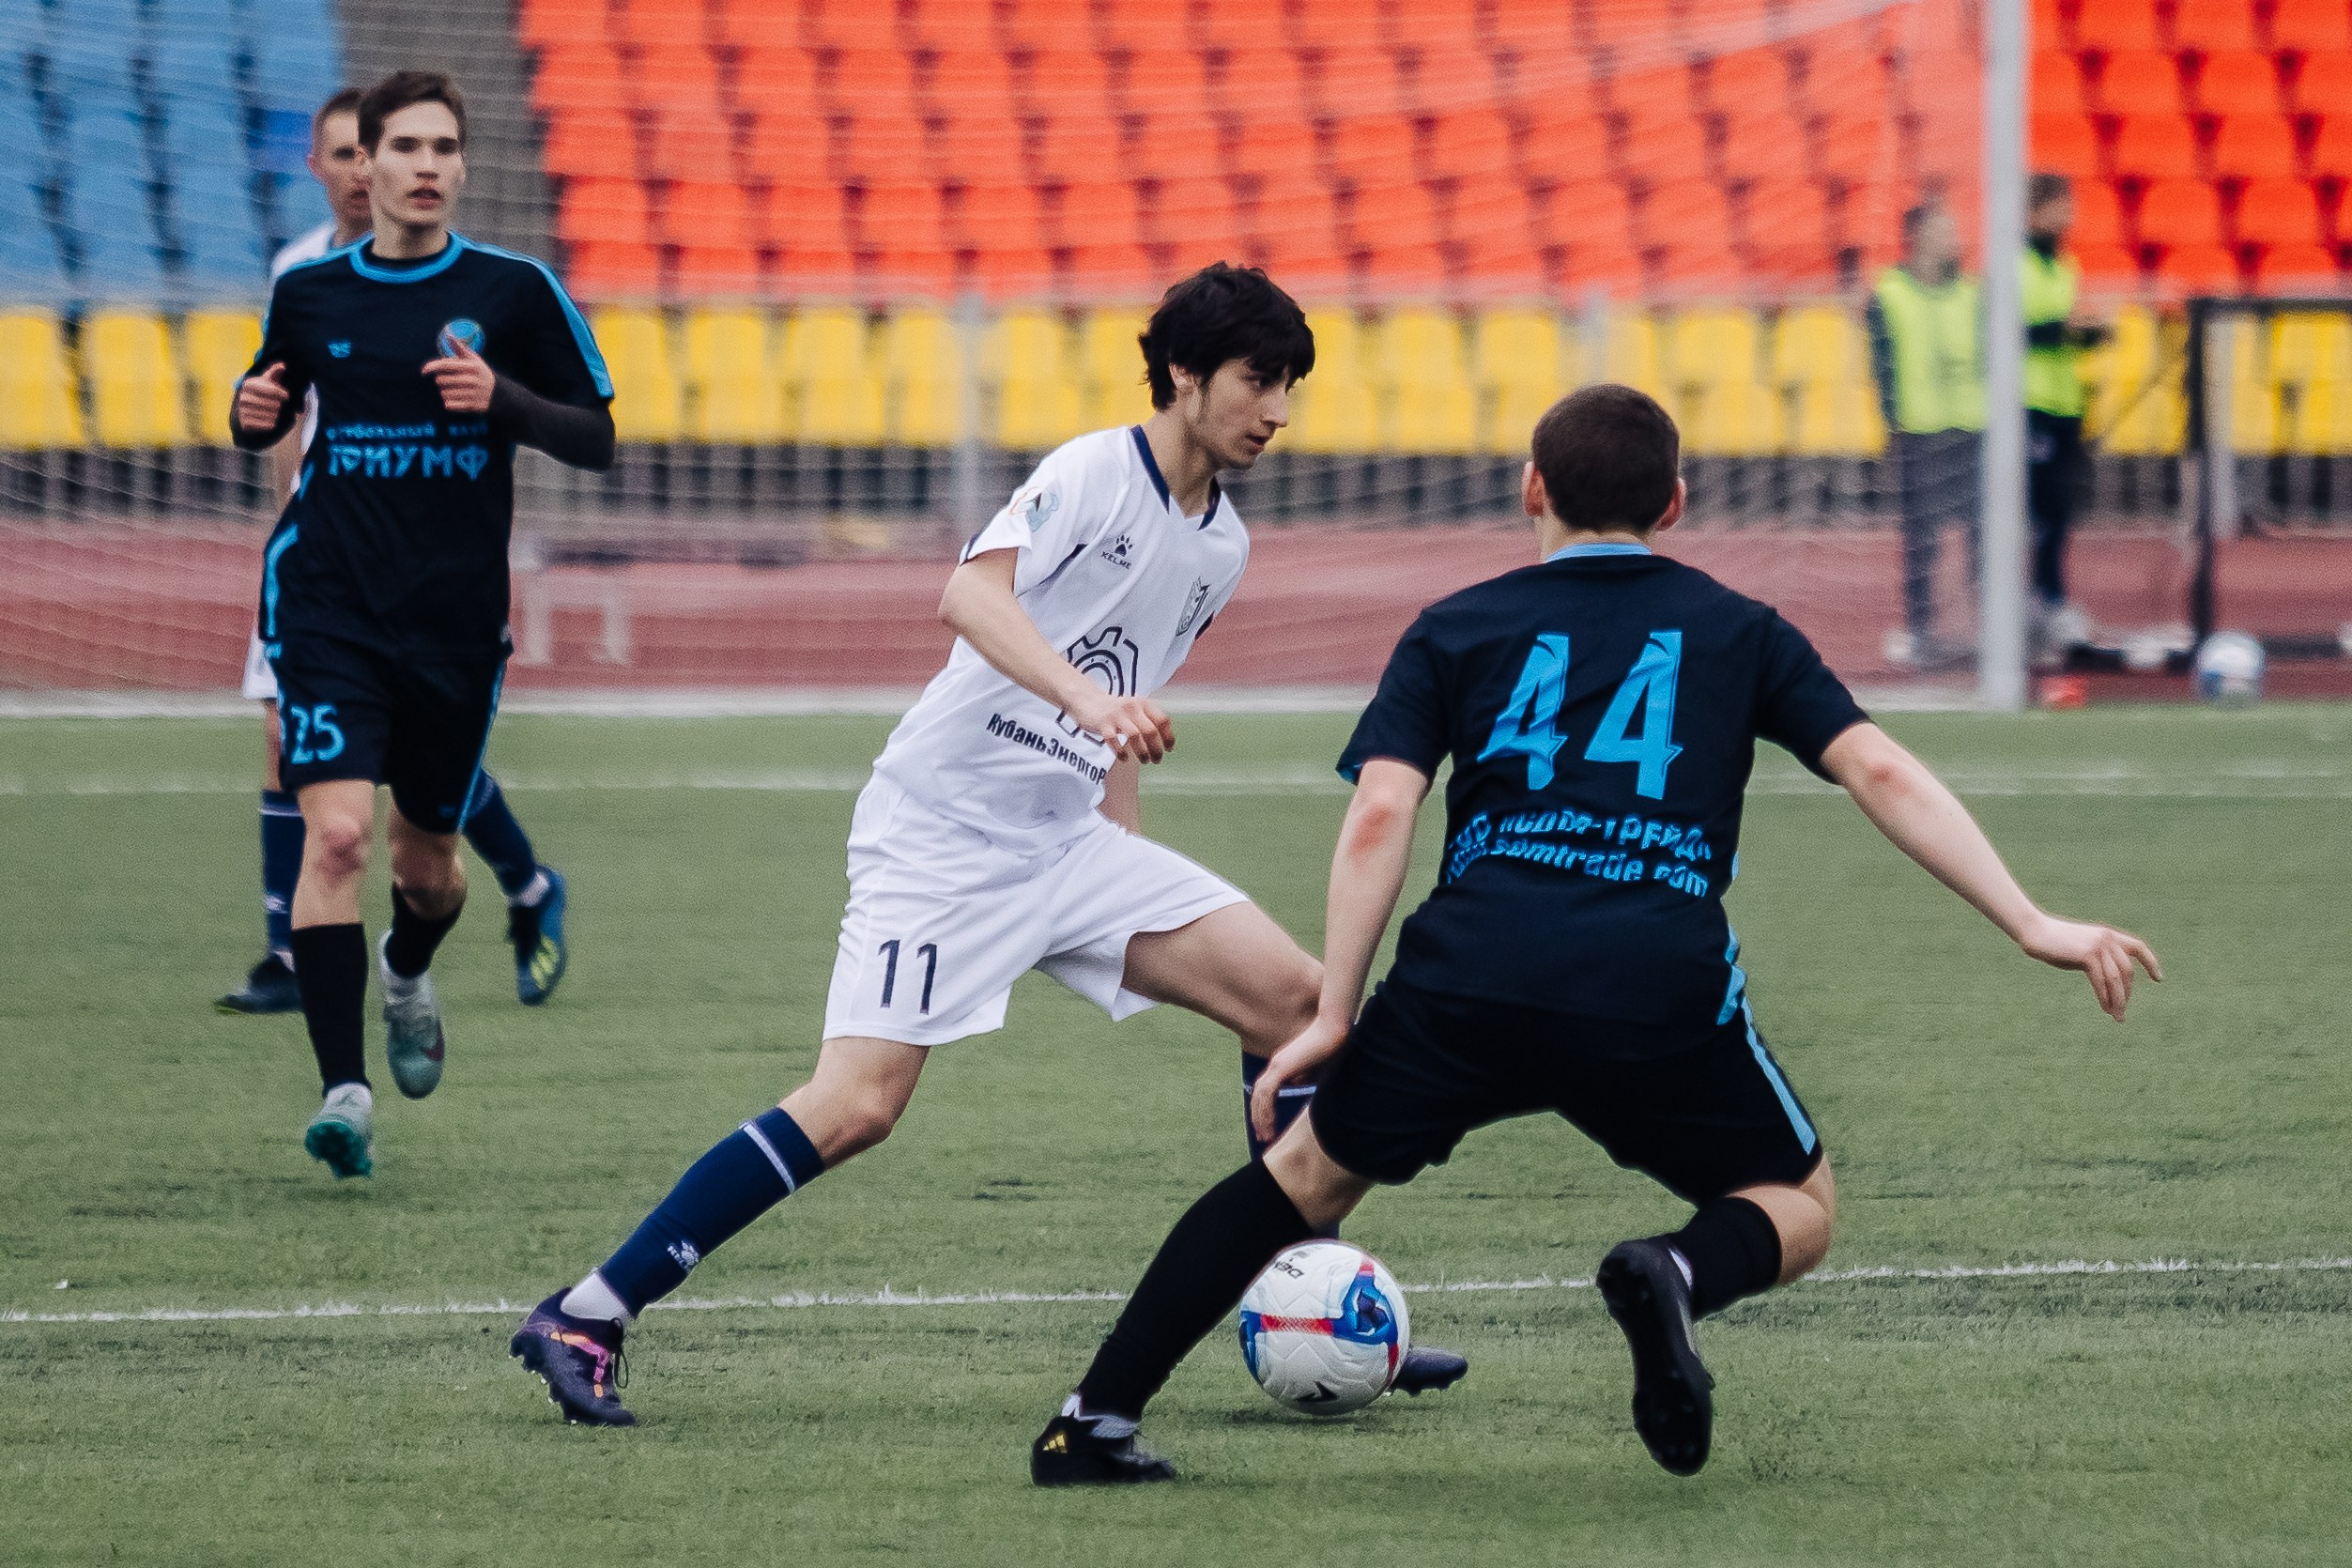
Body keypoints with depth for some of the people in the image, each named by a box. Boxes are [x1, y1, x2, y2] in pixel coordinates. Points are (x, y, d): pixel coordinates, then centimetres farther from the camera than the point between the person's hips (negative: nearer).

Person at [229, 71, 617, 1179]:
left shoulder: (512, 291, -1)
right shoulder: (308, 293, 4)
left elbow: (595, 439, 2)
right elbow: (263, 419, 19)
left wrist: (502, 399, -16)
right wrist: (254, 415, -5)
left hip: (457, 618, 1)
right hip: (329, 603, -1)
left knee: (425, 856, 13)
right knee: (336, 831, -18)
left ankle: (408, 969, 50)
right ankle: (342, 1089, -19)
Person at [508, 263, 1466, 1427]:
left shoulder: (1221, 546, 13)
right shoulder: (1092, 473, -12)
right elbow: (971, 595, -29)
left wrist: (1134, 883, 23)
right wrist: (1090, 699, -44)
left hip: (1069, 840, 8)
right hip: (940, 835, -8)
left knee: (1286, 993, -3)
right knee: (856, 1106, -19)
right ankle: (582, 1319, -14)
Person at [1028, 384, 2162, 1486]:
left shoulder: (1456, 631, 18)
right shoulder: (1738, 633, 19)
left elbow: (1378, 818, 5)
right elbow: (1881, 774, 7)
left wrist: (1334, 1015, 4)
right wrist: (2032, 926, 5)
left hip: (1467, 983, 1)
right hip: (1663, 1000, -1)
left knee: (1312, 1175, 24)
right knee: (1798, 1207, 21)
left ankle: (1094, 1423, 16)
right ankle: (1679, 1273, -15)